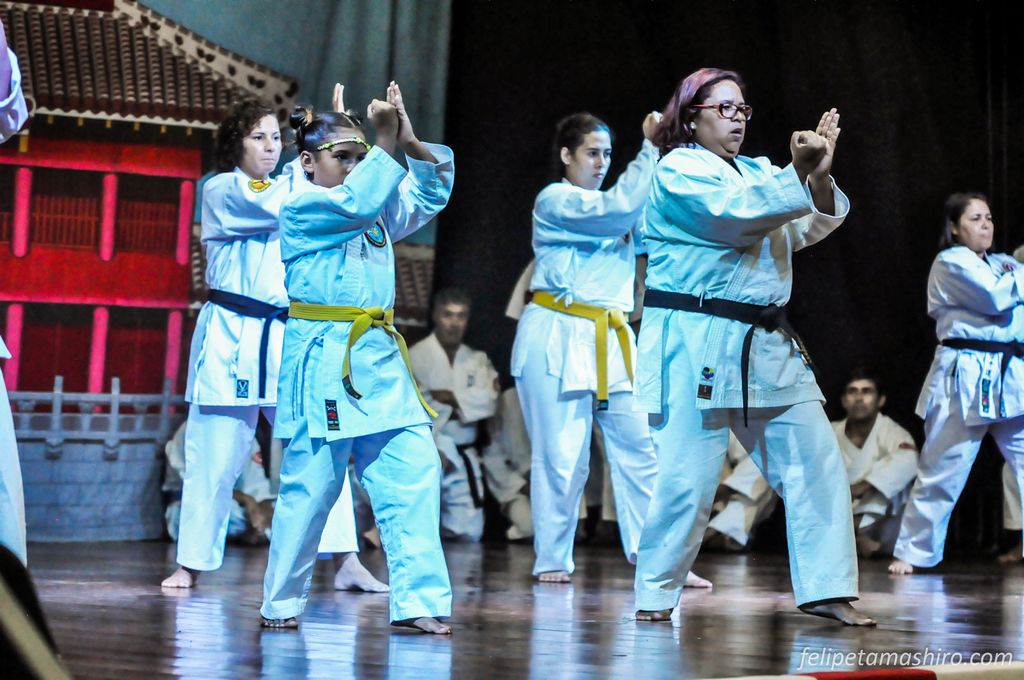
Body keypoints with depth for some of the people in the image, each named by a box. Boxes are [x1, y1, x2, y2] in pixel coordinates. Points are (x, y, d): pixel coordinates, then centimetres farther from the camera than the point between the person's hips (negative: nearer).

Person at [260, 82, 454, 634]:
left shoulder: (379, 212, 16)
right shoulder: (300, 210, -6)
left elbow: (431, 192, 11)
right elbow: (356, 201, -21)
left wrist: (411, 144, -3)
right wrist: (385, 143, -19)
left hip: (379, 360, 7)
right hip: (323, 361, -7)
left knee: (412, 475, -4)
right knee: (309, 488, 0)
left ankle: (417, 600, -2)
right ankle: (281, 604, 15)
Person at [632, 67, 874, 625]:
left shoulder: (755, 170, 18)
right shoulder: (677, 170, -2)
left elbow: (808, 227, 5)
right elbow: (735, 209, -18)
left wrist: (819, 177, -14)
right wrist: (798, 174, -23)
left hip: (766, 344, 7)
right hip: (696, 343, -7)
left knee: (816, 462, 1)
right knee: (687, 476, -8)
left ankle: (825, 589, 6)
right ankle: (655, 595, 7)